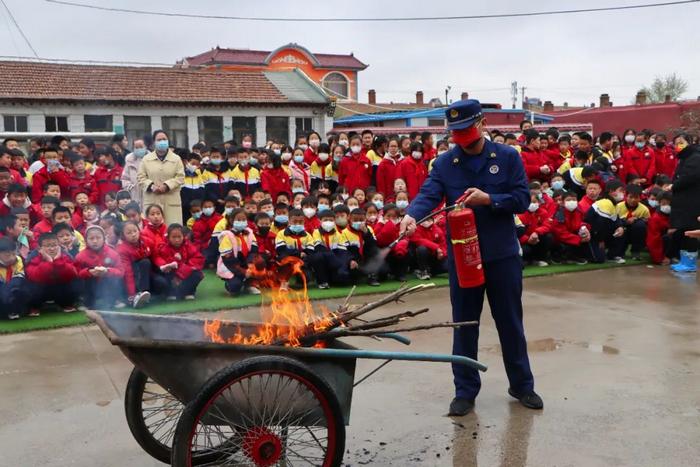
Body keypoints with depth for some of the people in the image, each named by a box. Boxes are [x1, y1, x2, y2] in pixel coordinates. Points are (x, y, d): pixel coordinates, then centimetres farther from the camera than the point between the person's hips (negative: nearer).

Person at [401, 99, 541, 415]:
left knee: (510, 321, 11)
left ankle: (522, 384, 27)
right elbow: (428, 194, -14)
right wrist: (411, 214, -34)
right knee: (464, 324, 8)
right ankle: (465, 390, 20)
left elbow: (522, 199, -4)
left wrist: (488, 199, -20)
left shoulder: (507, 157, 0)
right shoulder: (444, 163, 2)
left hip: (503, 254, 0)